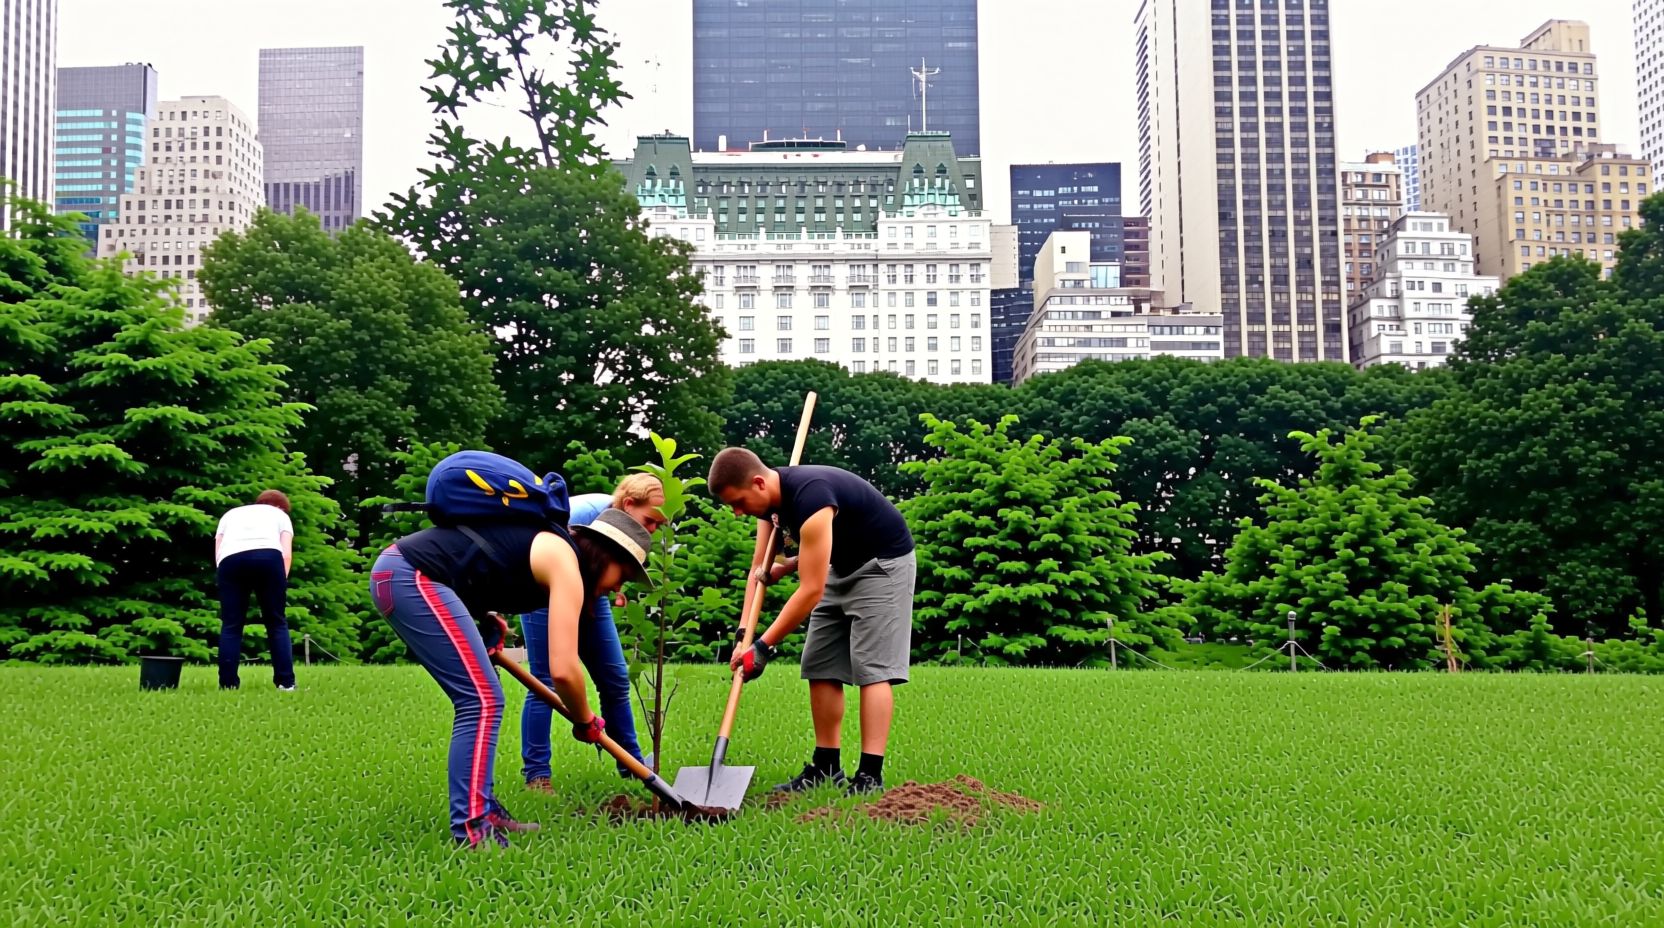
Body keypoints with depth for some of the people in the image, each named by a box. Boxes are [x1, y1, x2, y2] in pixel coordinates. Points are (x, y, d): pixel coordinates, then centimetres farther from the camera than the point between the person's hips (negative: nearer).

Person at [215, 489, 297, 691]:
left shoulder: (231, 514, 38)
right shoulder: (279, 514, 32)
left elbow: (217, 554, 23)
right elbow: (286, 554, 14)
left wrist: (233, 587, 23)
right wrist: (281, 582, 16)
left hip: (231, 559, 2)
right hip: (269, 556, -2)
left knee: (231, 625, 9)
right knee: (277, 623, 8)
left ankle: (228, 684, 5)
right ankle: (286, 682, 4)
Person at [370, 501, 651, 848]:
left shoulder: (549, 549, 19)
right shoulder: (566, 566, -7)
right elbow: (563, 670, -13)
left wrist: (488, 618, 19)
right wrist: (586, 721, 4)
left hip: (397, 569, 10)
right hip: (412, 577, -10)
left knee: (480, 699, 13)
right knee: (483, 700, -9)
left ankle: (483, 811, 18)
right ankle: (472, 830, -10)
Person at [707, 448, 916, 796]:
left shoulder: (809, 497, -34)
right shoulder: (770, 498, -6)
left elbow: (811, 591, -32)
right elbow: (760, 568, 4)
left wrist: (764, 646, -28)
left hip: (883, 563, -9)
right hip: (841, 566, 9)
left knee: (872, 667, -15)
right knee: (820, 667, 4)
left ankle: (870, 776, -17)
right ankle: (826, 766, 10)